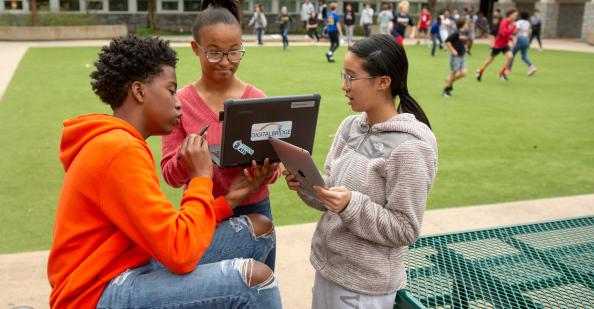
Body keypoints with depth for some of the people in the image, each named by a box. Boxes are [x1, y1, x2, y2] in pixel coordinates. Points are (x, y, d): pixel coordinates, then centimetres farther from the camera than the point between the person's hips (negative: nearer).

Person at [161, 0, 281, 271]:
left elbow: (273, 170, 0)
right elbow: (170, 175, -4)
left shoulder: (258, 99, -2)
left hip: (254, 213, 1)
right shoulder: (180, 102, -6)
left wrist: (267, 168, -22)